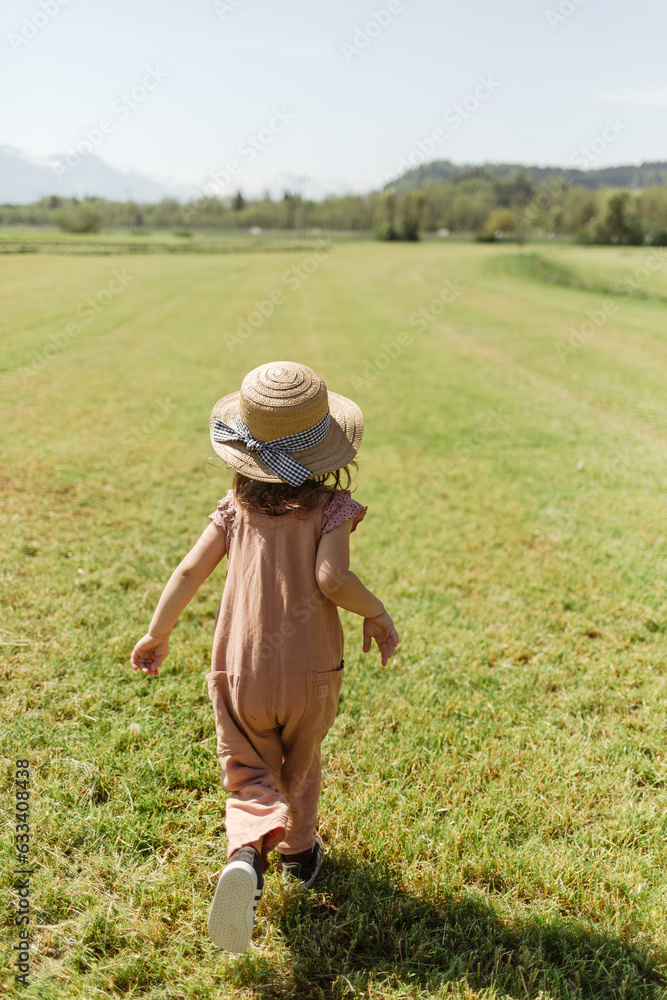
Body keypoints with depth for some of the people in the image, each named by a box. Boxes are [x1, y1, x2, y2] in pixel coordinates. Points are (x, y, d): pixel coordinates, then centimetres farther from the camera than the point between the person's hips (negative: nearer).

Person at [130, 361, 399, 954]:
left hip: (241, 676, 1)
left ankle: (246, 852, -15)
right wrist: (376, 614, -7)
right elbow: (332, 578, -25)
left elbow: (189, 572, -2)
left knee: (250, 776, 13)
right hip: (311, 675, 0)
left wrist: (157, 635, 10)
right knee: (300, 766, 25)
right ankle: (300, 853, 45)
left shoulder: (237, 509, -2)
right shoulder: (331, 509, -10)